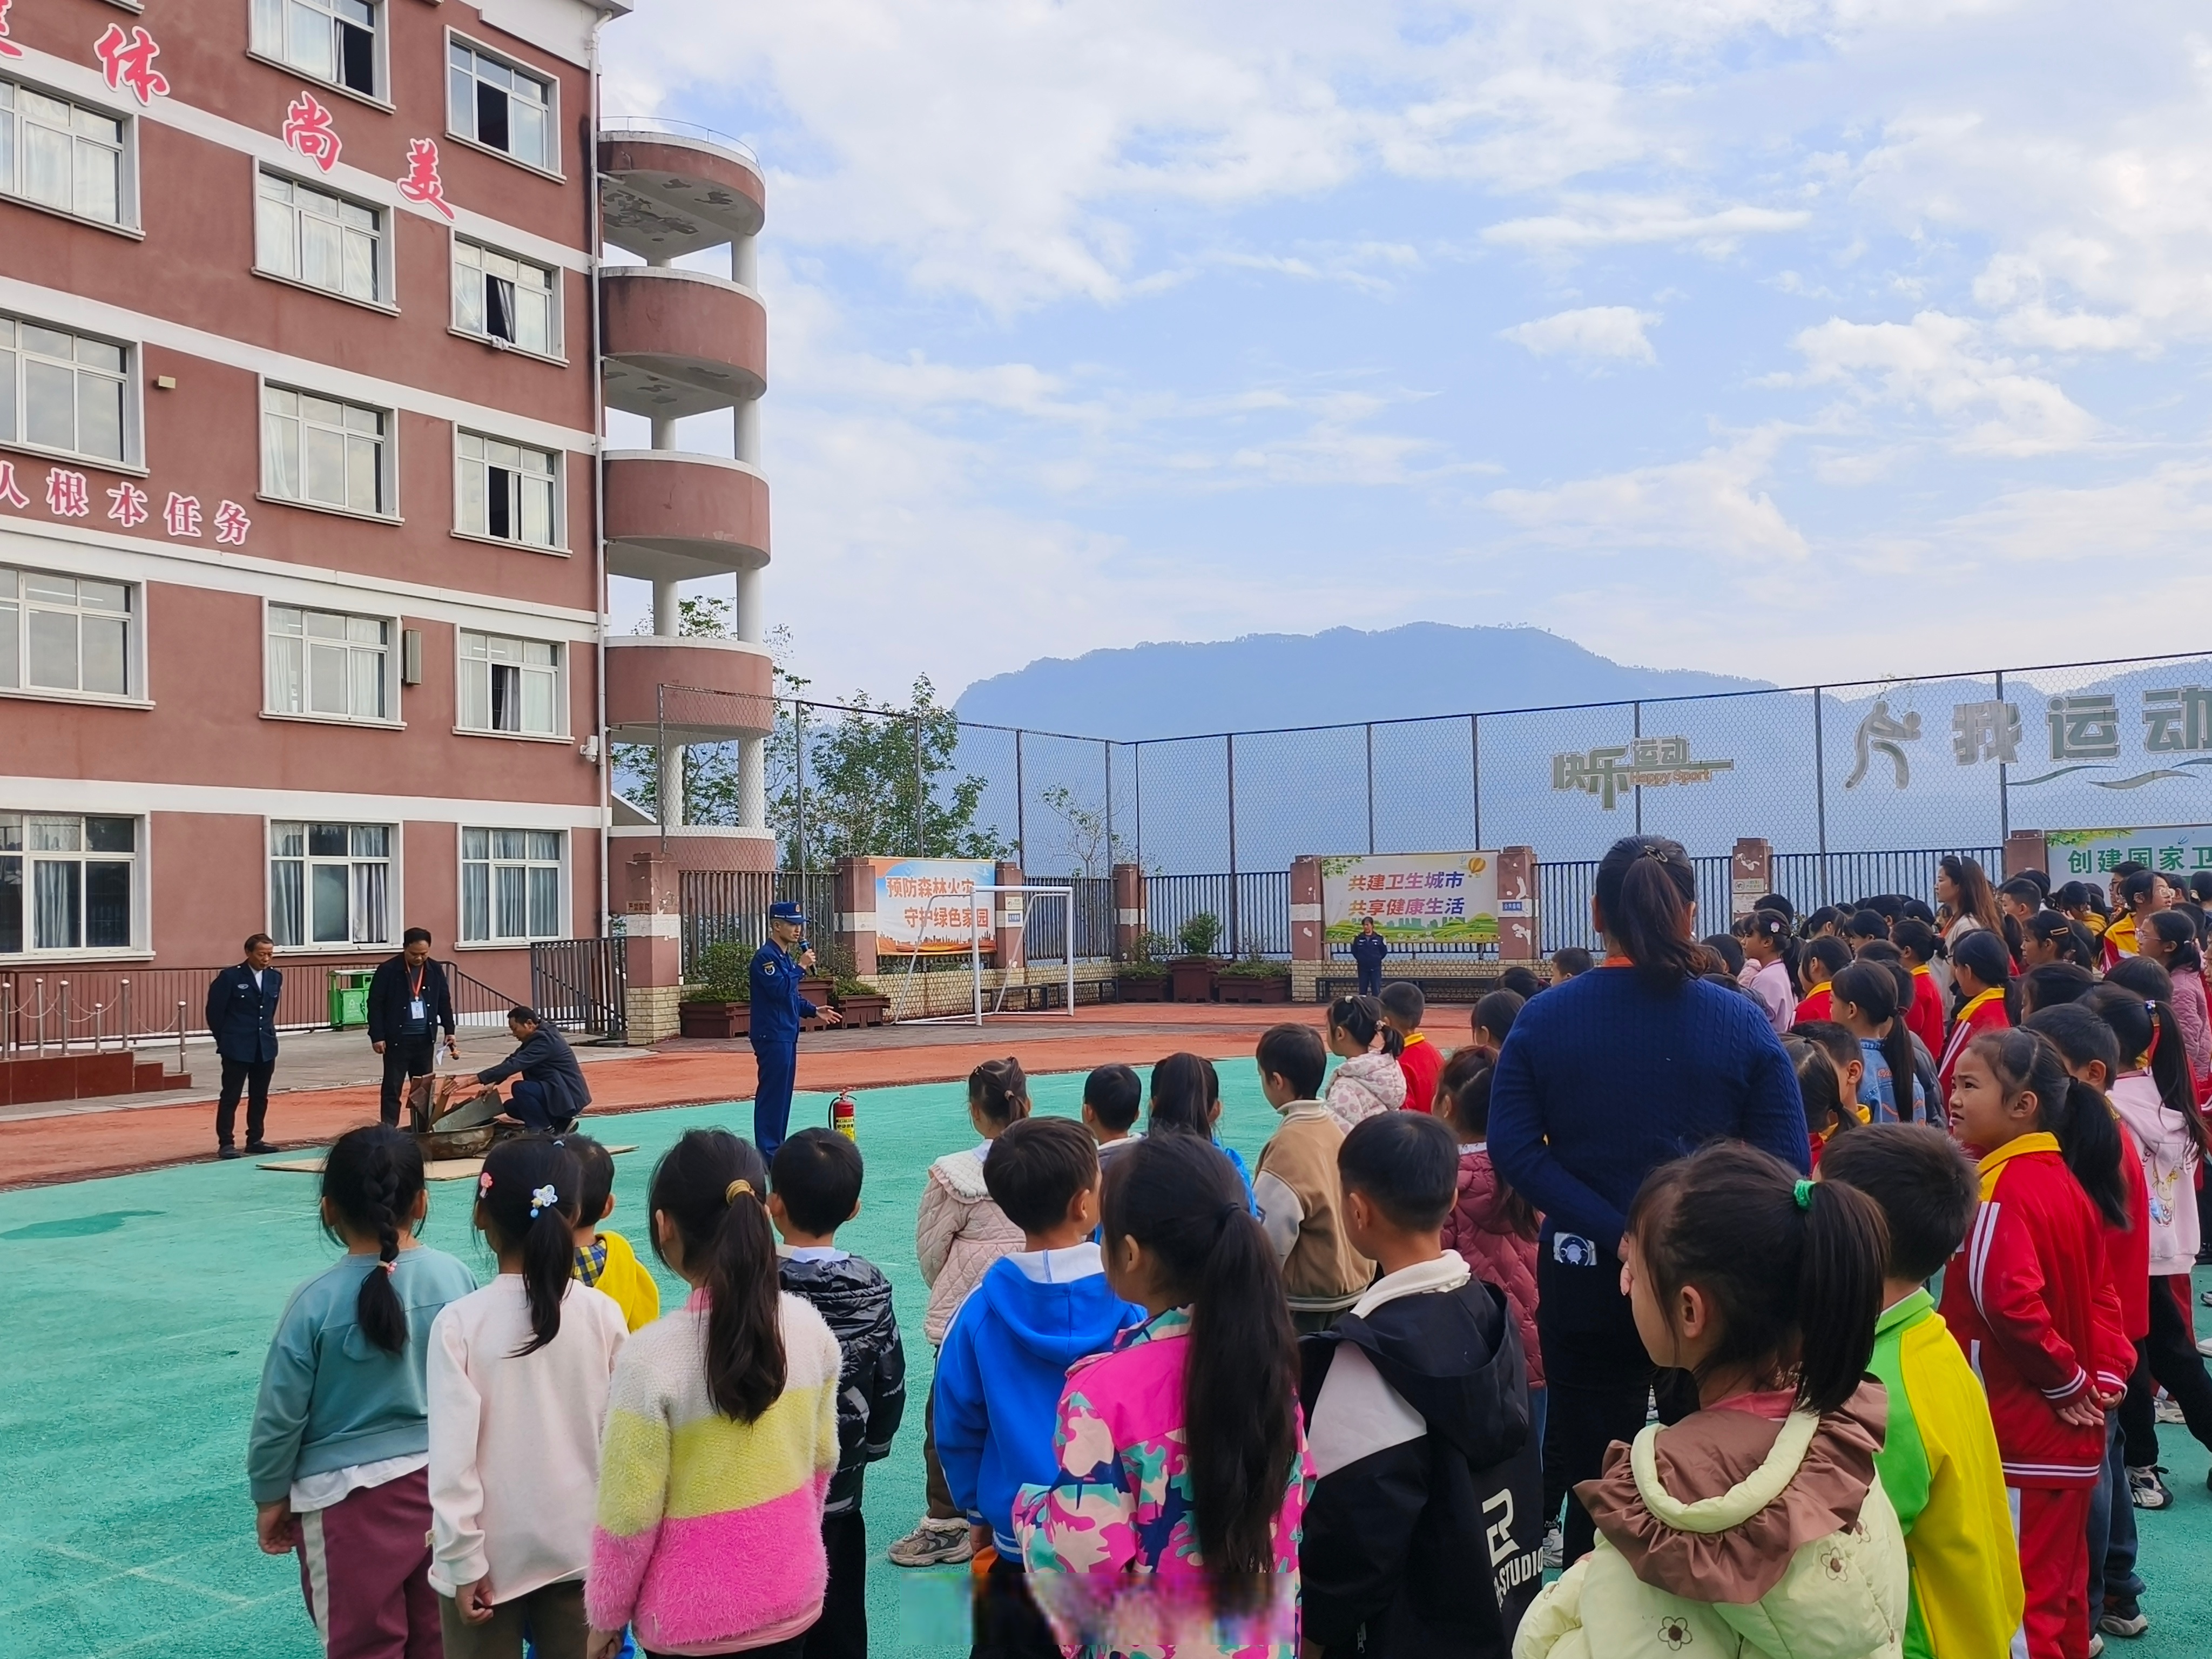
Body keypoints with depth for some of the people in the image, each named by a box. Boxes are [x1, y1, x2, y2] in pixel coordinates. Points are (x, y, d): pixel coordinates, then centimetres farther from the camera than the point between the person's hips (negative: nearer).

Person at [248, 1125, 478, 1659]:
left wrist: (270, 1496, 6)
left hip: (352, 1497, -3)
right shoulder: (456, 1278, -9)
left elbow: (280, 1416, -10)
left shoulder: (315, 1303, -17)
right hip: (445, 1481, 3)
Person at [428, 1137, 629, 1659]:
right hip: (580, 1545, 2)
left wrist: (463, 1560, -7)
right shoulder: (604, 1315, -8)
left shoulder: (460, 1322, -14)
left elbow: (453, 1454, -15)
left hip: (491, 1554, -2)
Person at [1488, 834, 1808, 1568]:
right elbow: (1787, 1166, -12)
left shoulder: (1544, 1019, -6)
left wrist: (1617, 1234, -18)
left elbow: (1513, 1149, -15)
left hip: (1585, 1283, 1)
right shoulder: (1743, 1023, -8)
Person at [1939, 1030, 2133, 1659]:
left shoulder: (2000, 1188, -19)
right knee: (2058, 1594, 20)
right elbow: (2100, 1295, 14)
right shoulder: (2062, 1180, 9)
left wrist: (2064, 1380, -18)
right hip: (2068, 1437, 9)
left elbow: (2005, 1295, -31)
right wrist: (2106, 1375, 4)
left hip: (2018, 1436, -9)